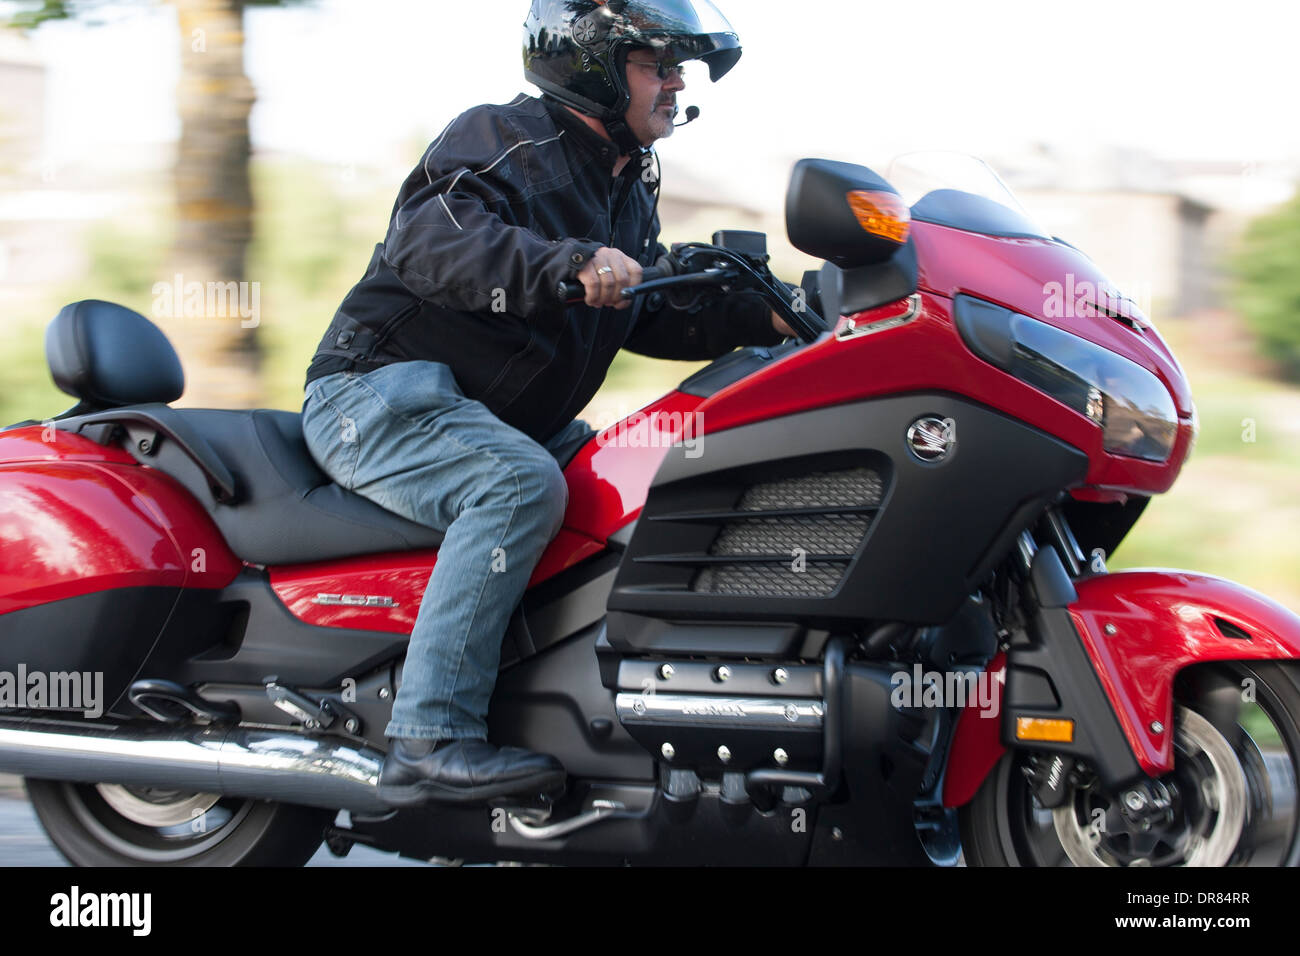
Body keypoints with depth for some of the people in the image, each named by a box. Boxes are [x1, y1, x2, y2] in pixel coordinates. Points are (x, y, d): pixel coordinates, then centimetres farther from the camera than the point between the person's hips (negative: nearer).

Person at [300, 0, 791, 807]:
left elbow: (657, 313, 16)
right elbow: (428, 239, -29)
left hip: (517, 421, 10)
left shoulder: (631, 188, 18)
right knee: (520, 485, -34)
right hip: (382, 391, -9)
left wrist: (764, 317, -1)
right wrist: (568, 262, -43)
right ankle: (429, 740, -39)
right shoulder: (501, 138, -11)